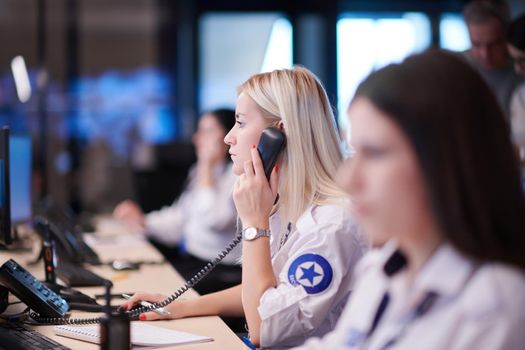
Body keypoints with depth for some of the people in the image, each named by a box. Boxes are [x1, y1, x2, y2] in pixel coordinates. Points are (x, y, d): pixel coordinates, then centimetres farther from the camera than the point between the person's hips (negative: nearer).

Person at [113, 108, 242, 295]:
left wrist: (207, 166, -19)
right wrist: (143, 222, 6)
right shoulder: (200, 171, 15)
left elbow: (213, 221, -26)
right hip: (191, 258, 8)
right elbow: (180, 220, 21)